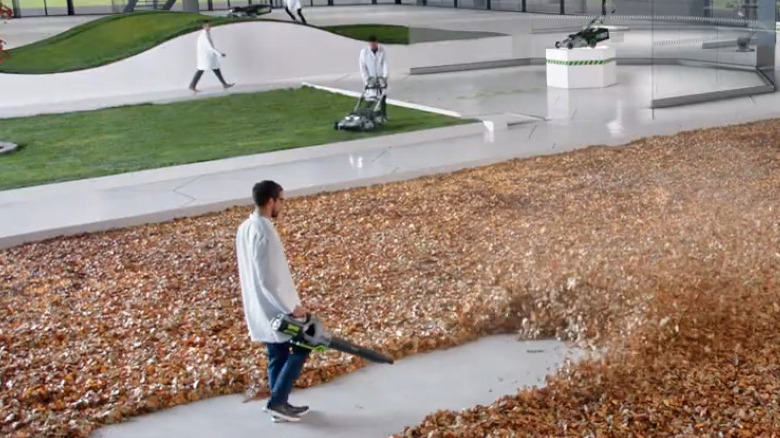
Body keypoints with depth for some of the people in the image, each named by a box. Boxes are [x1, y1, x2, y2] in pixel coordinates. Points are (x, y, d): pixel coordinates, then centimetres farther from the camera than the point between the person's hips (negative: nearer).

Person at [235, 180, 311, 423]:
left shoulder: (244, 228, 5)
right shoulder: (264, 233, -25)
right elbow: (268, 280, -26)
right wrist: (292, 307, -19)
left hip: (259, 305, 9)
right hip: (275, 306, -9)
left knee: (277, 355, 17)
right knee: (301, 348, 5)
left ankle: (279, 404, 24)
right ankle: (277, 401, 5)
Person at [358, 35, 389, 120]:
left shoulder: (382, 51, -5)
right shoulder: (364, 52, -7)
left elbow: (385, 64, -10)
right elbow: (362, 66, -6)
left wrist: (385, 77, -19)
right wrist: (366, 78, -13)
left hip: (380, 78, 1)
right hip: (369, 78, -1)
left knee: (383, 97, 2)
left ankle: (383, 115, 10)